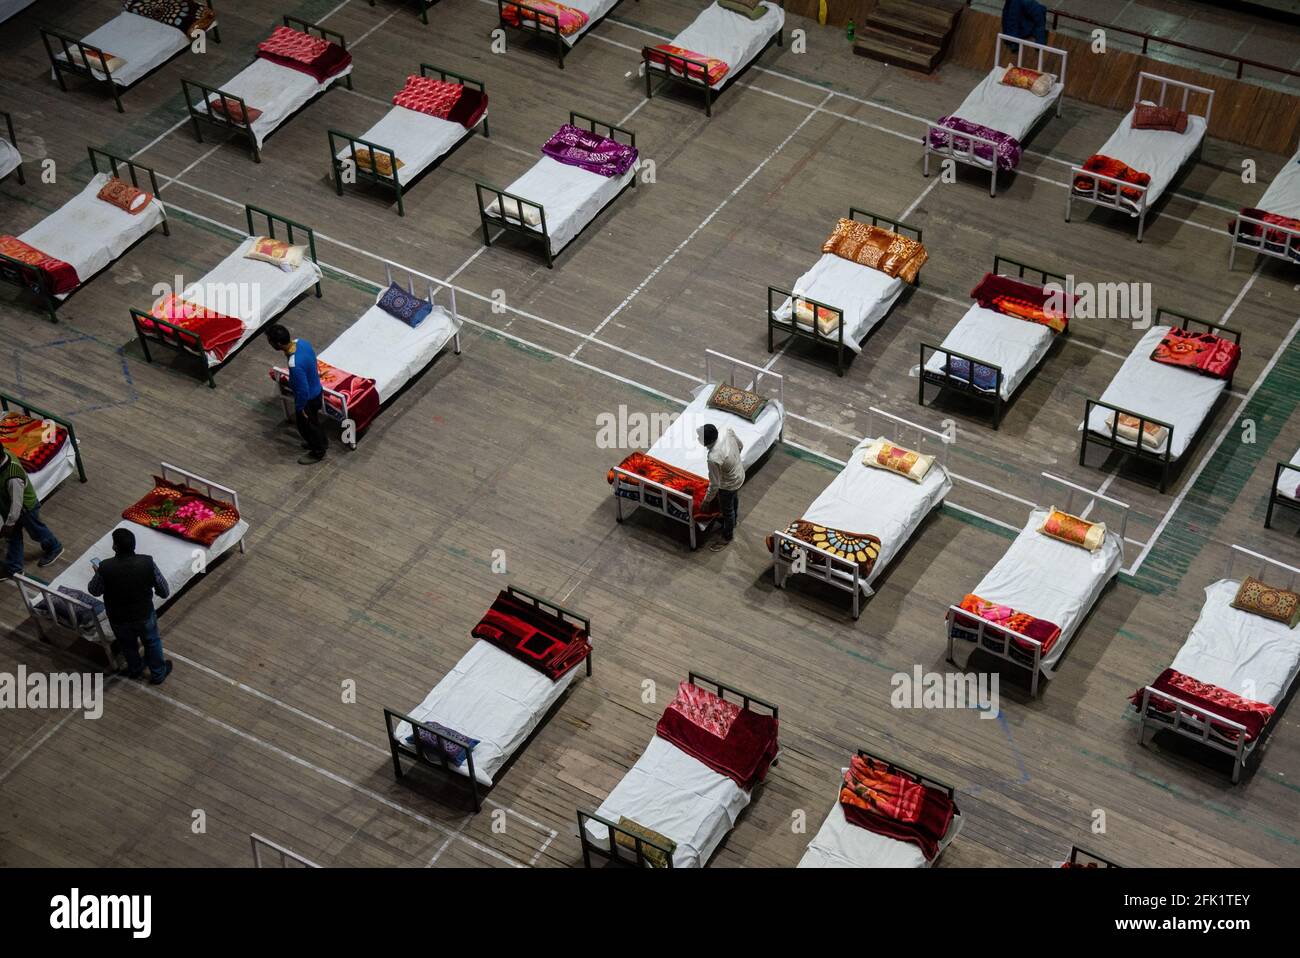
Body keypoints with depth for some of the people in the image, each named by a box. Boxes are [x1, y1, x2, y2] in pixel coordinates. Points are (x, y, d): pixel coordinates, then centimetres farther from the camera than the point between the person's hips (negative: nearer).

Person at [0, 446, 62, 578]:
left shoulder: (12, 478, -46)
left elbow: (16, 504, -31)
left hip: (26, 508, -7)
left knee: (36, 530, 23)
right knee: (13, 535, 22)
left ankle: (54, 548, 52)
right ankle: (13, 567, 40)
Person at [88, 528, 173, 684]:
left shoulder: (105, 568, -30)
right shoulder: (147, 563, -27)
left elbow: (93, 590, -9)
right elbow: (165, 592, -14)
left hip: (118, 619, 0)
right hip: (145, 615, 0)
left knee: (128, 645, 31)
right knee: (152, 642, 29)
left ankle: (135, 670, 57)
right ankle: (158, 674, 49)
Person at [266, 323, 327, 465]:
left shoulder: (295, 365, -42)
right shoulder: (302, 342, -17)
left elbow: (303, 391, -31)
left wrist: (299, 408, -14)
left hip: (308, 398, -7)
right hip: (316, 390, 7)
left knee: (306, 425, 20)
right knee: (313, 420, 32)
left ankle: (317, 452, 44)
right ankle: (321, 441, 57)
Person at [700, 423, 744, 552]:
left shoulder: (714, 458, -43)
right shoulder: (727, 432, -25)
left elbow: (715, 485, -29)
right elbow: (740, 445, -2)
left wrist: (706, 500, -11)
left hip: (728, 485, -7)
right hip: (740, 474, 7)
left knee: (727, 511, 21)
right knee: (734, 499, 35)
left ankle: (727, 538, 47)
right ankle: (733, 523, 64)